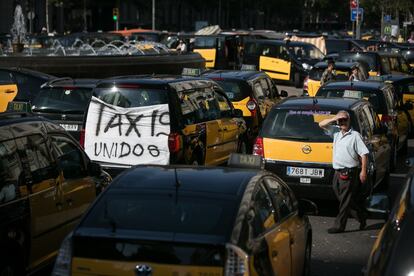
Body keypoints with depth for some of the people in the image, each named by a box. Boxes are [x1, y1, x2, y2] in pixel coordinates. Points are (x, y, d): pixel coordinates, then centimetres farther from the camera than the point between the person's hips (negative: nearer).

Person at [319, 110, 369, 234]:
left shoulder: (355, 135, -6)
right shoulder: (336, 132, 12)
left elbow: (364, 154, -9)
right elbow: (321, 124, 14)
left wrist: (363, 171, -14)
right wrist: (334, 119, -1)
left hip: (350, 172, -7)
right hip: (338, 172, 7)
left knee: (345, 200, -2)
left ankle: (339, 225, 1)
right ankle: (361, 217, 26)